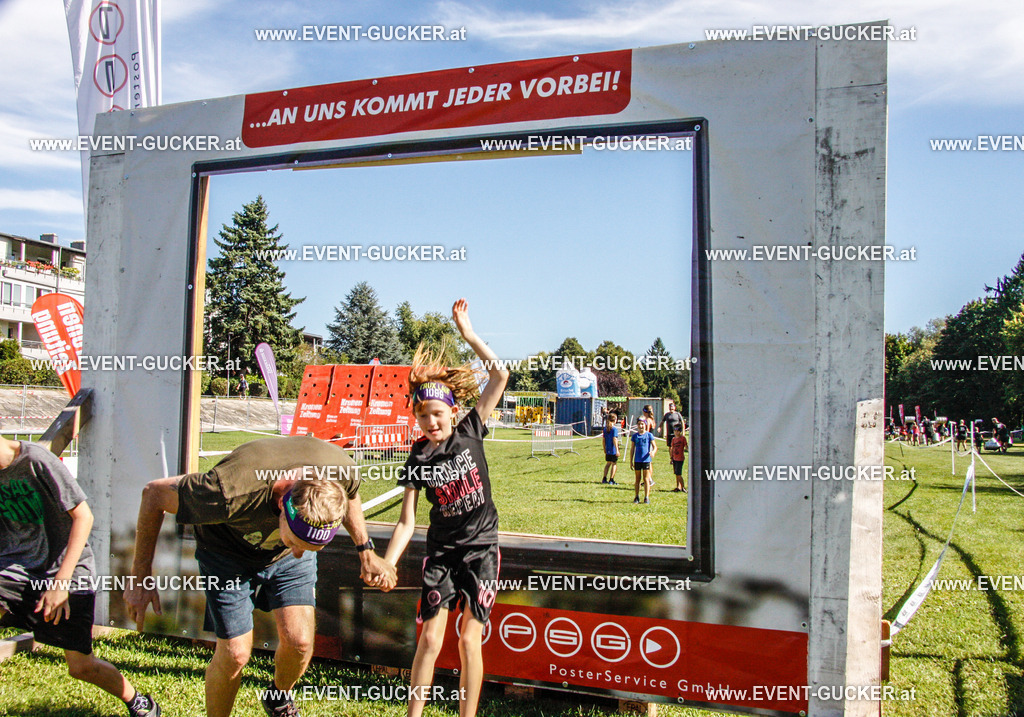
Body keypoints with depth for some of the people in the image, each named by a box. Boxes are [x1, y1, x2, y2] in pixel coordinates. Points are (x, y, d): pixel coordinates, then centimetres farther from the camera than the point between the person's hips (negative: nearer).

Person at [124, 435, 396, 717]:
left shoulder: (342, 469, -33)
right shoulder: (231, 493, -43)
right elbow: (154, 493, -25)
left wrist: (366, 552, -7)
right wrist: (141, 580, -17)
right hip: (227, 552, -2)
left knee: (299, 642, -9)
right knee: (235, 653, -8)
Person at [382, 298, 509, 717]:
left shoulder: (470, 432, -4)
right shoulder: (419, 458, -5)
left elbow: (499, 376, -9)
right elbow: (406, 521, -5)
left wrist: (467, 333, -11)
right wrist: (386, 565, -17)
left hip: (481, 547, 0)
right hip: (441, 550, 1)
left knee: (470, 639, 1)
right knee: (430, 639, -1)